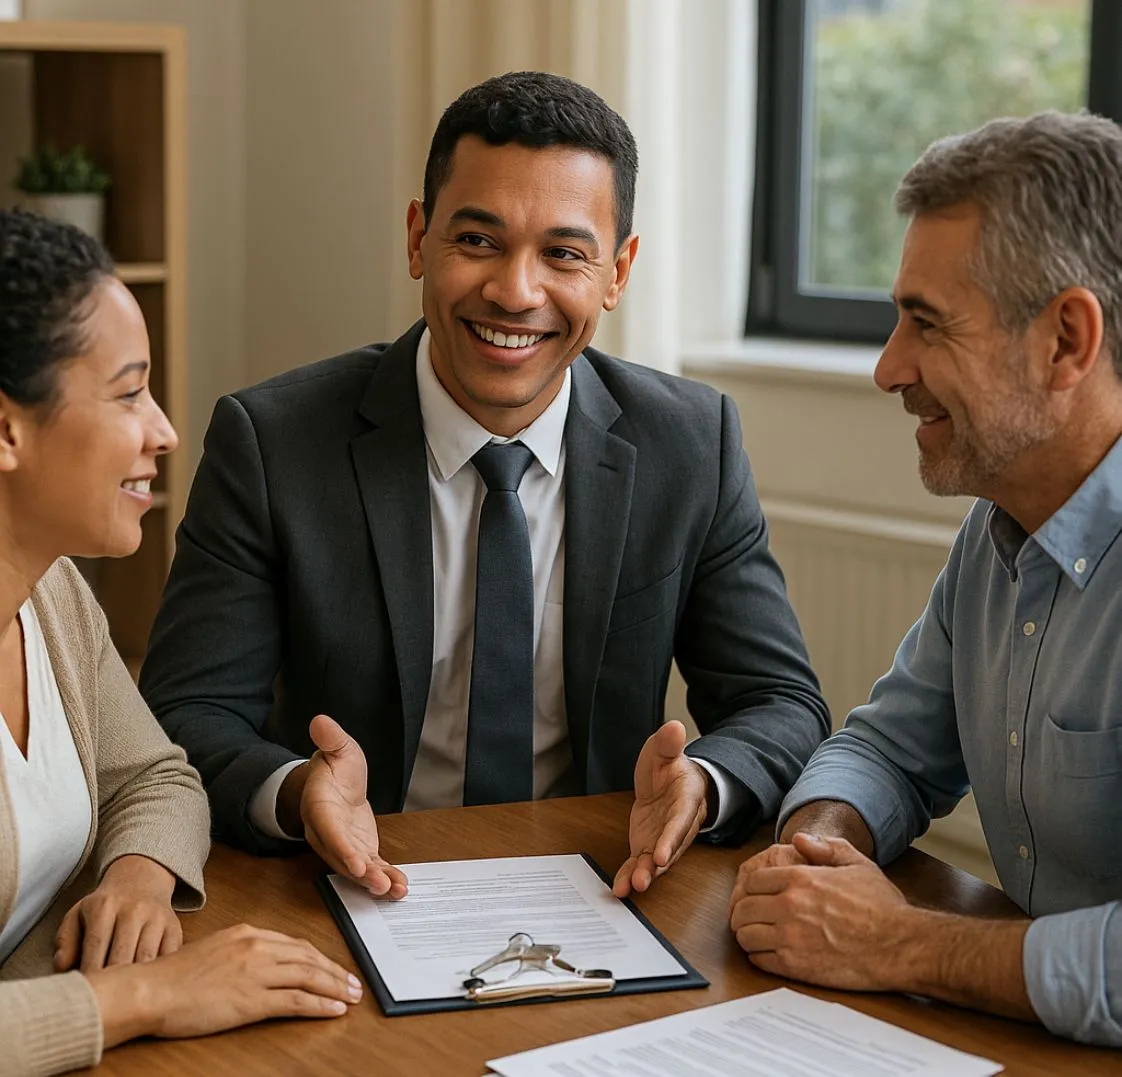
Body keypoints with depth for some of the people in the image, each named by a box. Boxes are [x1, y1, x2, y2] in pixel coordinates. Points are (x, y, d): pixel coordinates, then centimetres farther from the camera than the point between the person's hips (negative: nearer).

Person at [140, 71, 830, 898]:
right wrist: (293, 792, -29)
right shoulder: (269, 444, -7)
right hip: (363, 894, -1)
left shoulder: (694, 444, -1)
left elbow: (783, 705, 2)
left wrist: (700, 786, -21)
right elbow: (187, 714, -7)